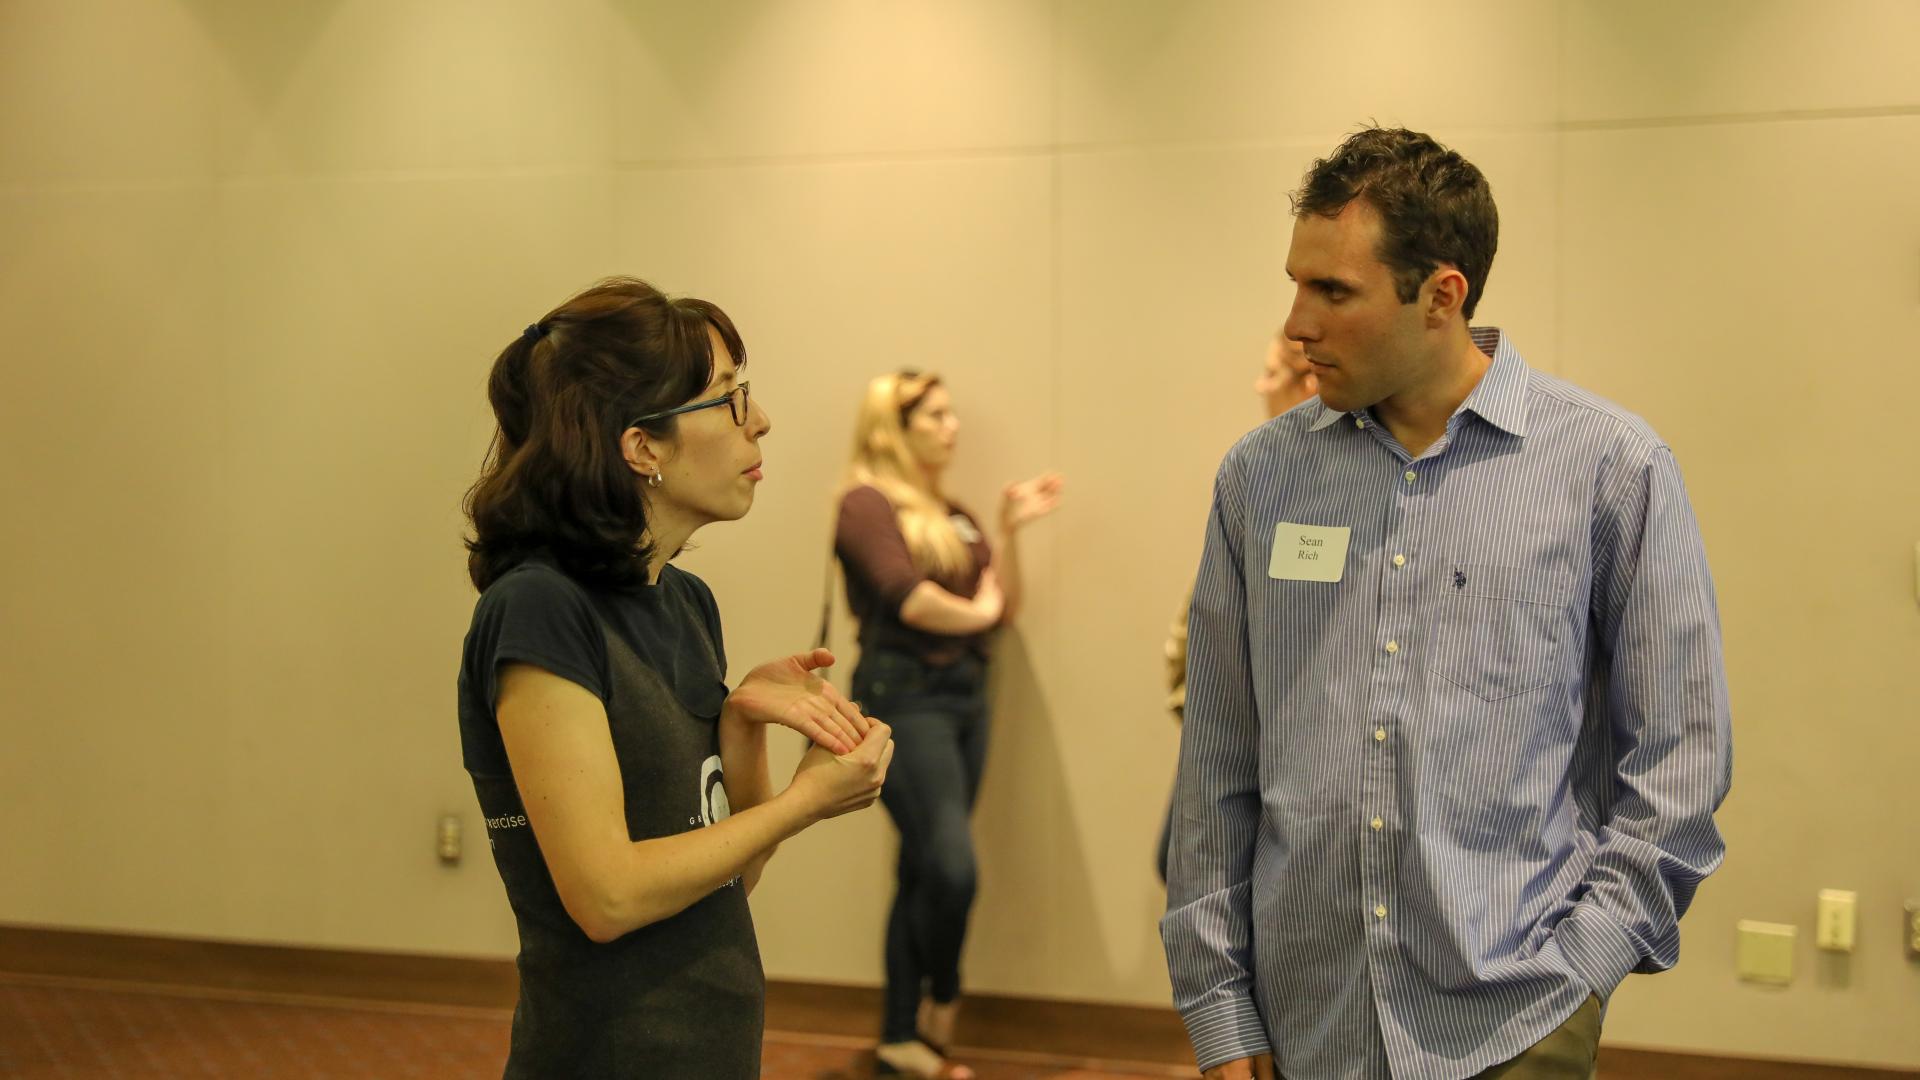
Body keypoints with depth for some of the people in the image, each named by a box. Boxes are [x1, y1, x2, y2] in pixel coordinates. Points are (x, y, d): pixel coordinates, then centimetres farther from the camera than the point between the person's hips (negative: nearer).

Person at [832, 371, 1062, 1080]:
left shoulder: (955, 516, 17)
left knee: (923, 872, 9)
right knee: (952, 867, -15)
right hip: (904, 694, -7)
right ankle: (940, 996, 11)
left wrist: (1009, 531, 2)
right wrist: (975, 614, -2)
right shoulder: (868, 503, -4)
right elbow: (908, 597, -17)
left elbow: (1004, 607, 12)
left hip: (967, 696, 7)